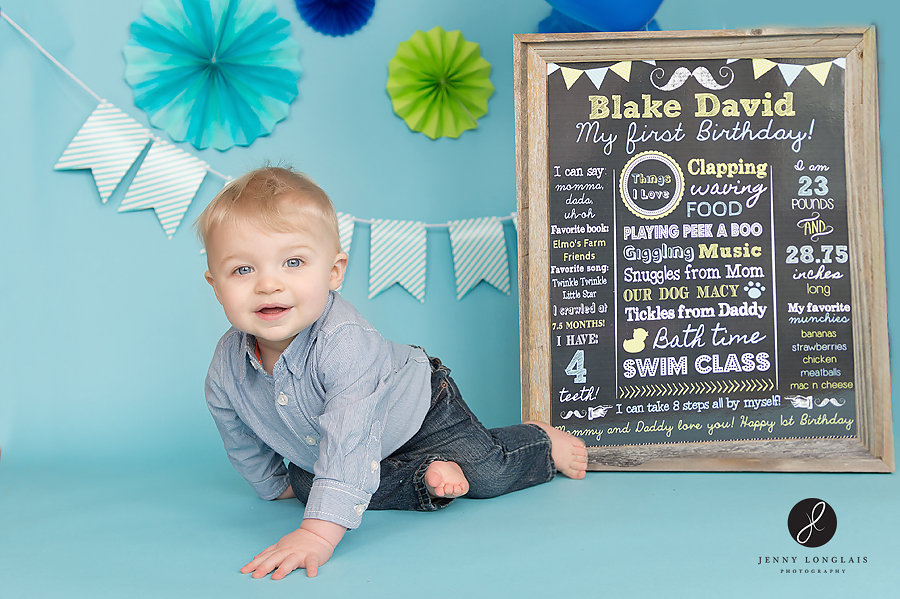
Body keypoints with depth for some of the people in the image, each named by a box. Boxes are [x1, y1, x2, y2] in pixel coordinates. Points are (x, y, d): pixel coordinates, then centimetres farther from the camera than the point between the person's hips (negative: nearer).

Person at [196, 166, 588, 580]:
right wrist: (277, 487, 12)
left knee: (490, 474, -6)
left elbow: (349, 437, -51)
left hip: (417, 410, -5)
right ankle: (425, 476, -7)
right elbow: (243, 445, -1)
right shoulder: (225, 373, -22)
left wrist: (319, 533, -57)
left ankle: (543, 440, 26)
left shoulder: (343, 340, -43)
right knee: (306, 481, -18)